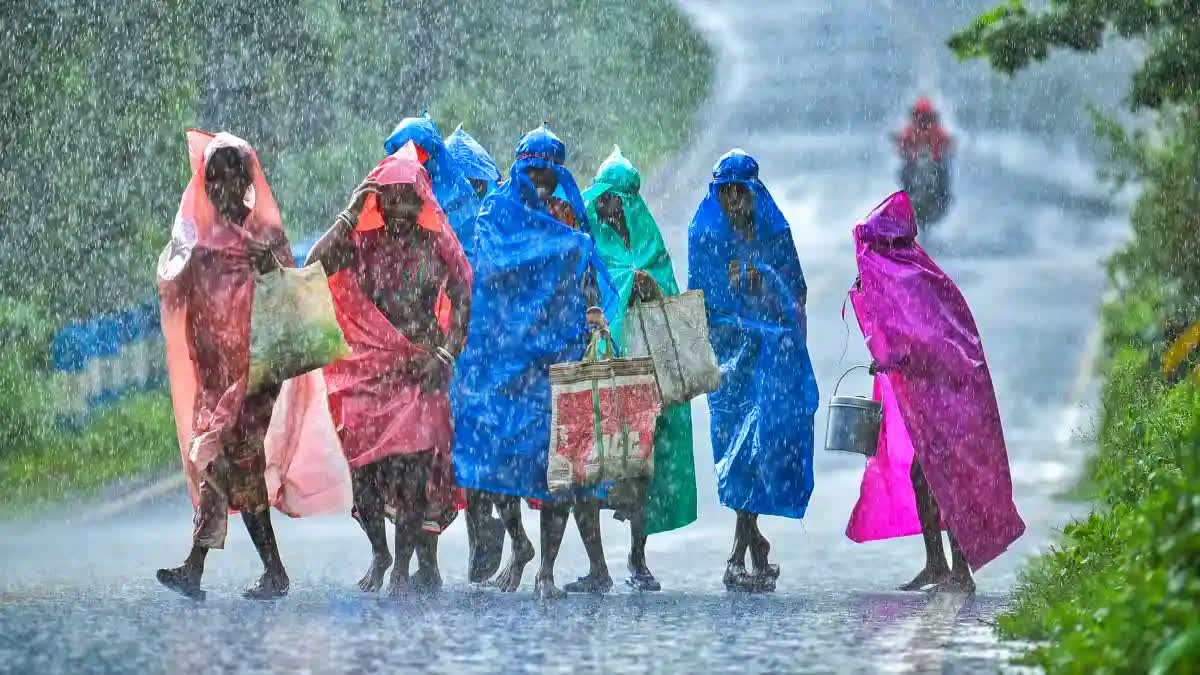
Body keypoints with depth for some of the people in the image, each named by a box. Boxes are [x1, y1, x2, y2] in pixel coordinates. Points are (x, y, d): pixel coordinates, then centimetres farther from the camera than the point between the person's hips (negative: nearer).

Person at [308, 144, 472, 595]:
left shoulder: (437, 246, 4)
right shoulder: (363, 242, 6)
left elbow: (463, 302, 4)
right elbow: (316, 265, -7)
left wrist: (444, 355, -8)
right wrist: (350, 216, -8)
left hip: (420, 368, -2)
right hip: (369, 365, 2)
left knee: (411, 467, -11)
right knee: (362, 466, -4)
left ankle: (403, 565, -3)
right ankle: (379, 552, 16)